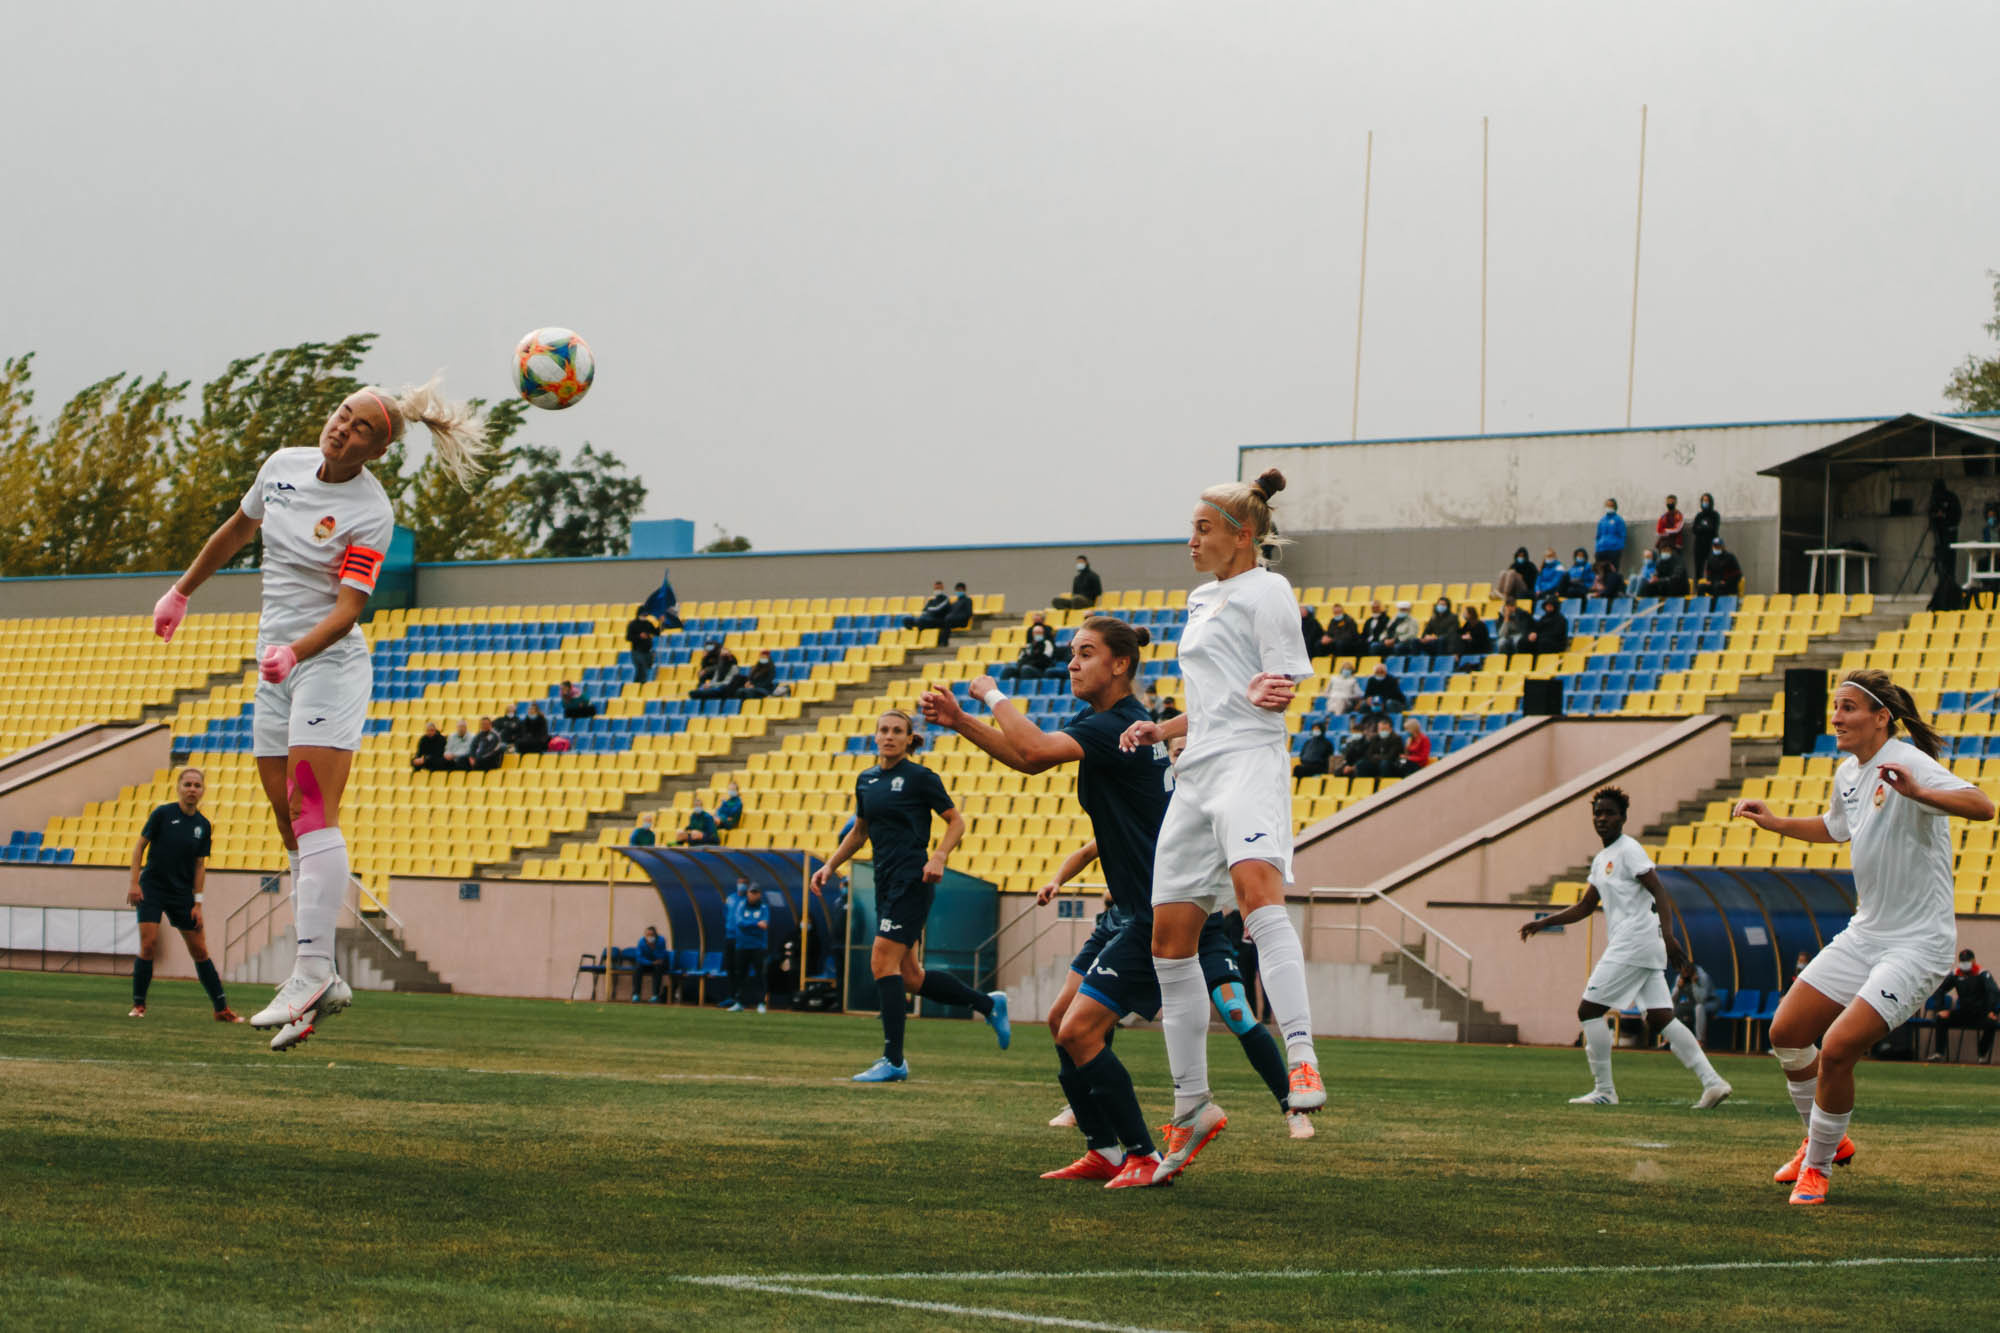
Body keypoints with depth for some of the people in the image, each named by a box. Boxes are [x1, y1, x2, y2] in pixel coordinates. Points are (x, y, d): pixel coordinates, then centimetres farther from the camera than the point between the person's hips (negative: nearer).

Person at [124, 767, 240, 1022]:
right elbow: (139, 846, -3)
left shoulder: (203, 826, 2)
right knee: (148, 944, -13)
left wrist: (197, 902, 3)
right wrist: (134, 883, -9)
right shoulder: (163, 814, -8)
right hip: (152, 887, -3)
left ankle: (222, 1009, 9)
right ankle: (138, 1004, 1)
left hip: (182, 893, 3)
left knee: (199, 950, 5)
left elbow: (200, 865, 7)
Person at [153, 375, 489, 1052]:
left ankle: (311, 974, -24)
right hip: (276, 668, 7)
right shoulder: (283, 465, 5)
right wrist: (181, 591, 31)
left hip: (330, 663, -7)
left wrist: (295, 652, -36)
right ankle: (322, 980, 5)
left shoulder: (371, 514, -14)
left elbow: (347, 610, -20)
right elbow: (237, 529, 23)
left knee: (312, 814, -18)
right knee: (292, 824, 4)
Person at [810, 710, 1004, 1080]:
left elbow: (956, 821, -2)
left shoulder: (920, 777, -5)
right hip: (886, 883, 8)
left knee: (883, 962, -15)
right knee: (909, 975, 9)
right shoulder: (866, 781, 14)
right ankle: (988, 1004, 26)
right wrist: (829, 866, 18)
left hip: (912, 881, -8)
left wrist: (938, 857, -17)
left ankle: (894, 1060, -12)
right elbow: (859, 832, 27)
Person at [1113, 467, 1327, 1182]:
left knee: (1256, 888, -35)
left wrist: (1273, 692, -29)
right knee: (1170, 941, 6)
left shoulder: (1264, 589, 0)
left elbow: (1285, 684, -8)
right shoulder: (1203, 598, 26)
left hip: (1249, 761, -9)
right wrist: (1160, 730, 21)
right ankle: (1192, 1108, 14)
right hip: (1197, 773, 9)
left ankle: (1302, 1060, -46)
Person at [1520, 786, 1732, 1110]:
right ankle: (1712, 1081, -2)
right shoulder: (1601, 860, 21)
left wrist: (1668, 934, -28)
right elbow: (1584, 907, 29)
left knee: (1588, 1010, -5)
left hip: (1634, 944, -9)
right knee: (1661, 1019, 3)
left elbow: (1659, 892, -16)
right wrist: (1544, 923, 22)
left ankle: (1604, 1090, -2)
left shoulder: (1628, 850, -7)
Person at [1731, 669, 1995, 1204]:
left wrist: (1916, 793, -50)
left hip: (1917, 944, -9)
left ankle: (1816, 1166, 5)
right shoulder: (1848, 773, 8)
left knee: (1836, 1051, -17)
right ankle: (1826, 1140, 29)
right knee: (1786, 1033, 6)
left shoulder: (1907, 763, -18)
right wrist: (1776, 823, 18)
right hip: (1864, 934, 9)